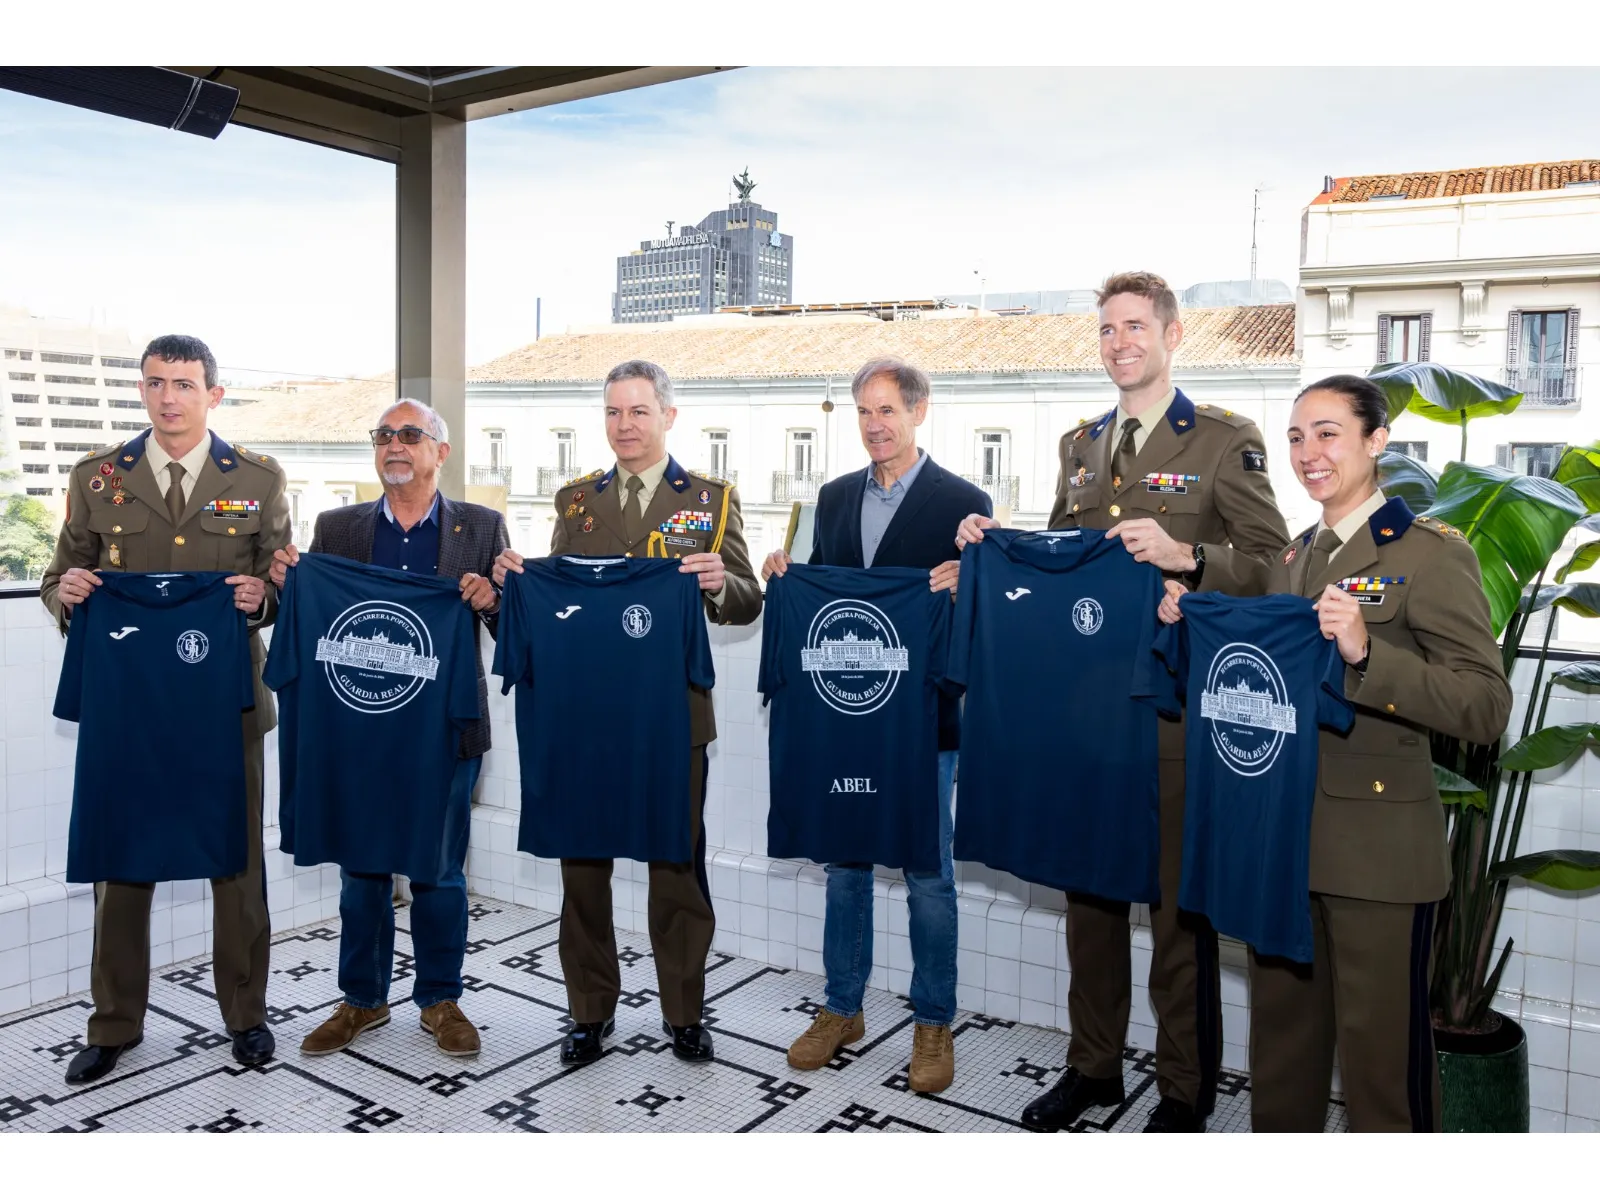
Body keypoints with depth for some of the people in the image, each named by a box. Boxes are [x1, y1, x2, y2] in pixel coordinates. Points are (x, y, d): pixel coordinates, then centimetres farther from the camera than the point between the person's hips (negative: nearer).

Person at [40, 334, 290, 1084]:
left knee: (238, 862, 9)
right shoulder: (97, 477, 4)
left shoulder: (259, 480, 1)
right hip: (125, 699, 1)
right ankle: (115, 1024, 28)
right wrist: (67, 590, -16)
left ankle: (245, 1013, 26)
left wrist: (263, 596, -20)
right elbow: (59, 584, 7)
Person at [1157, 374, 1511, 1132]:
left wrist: (1366, 652, -30)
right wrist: (1189, 620, 1)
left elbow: (1486, 709, -17)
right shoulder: (1286, 560, 11)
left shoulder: (1431, 553, -8)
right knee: (1281, 1036, 19)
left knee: (1382, 1049, 6)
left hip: (1379, 848, -6)